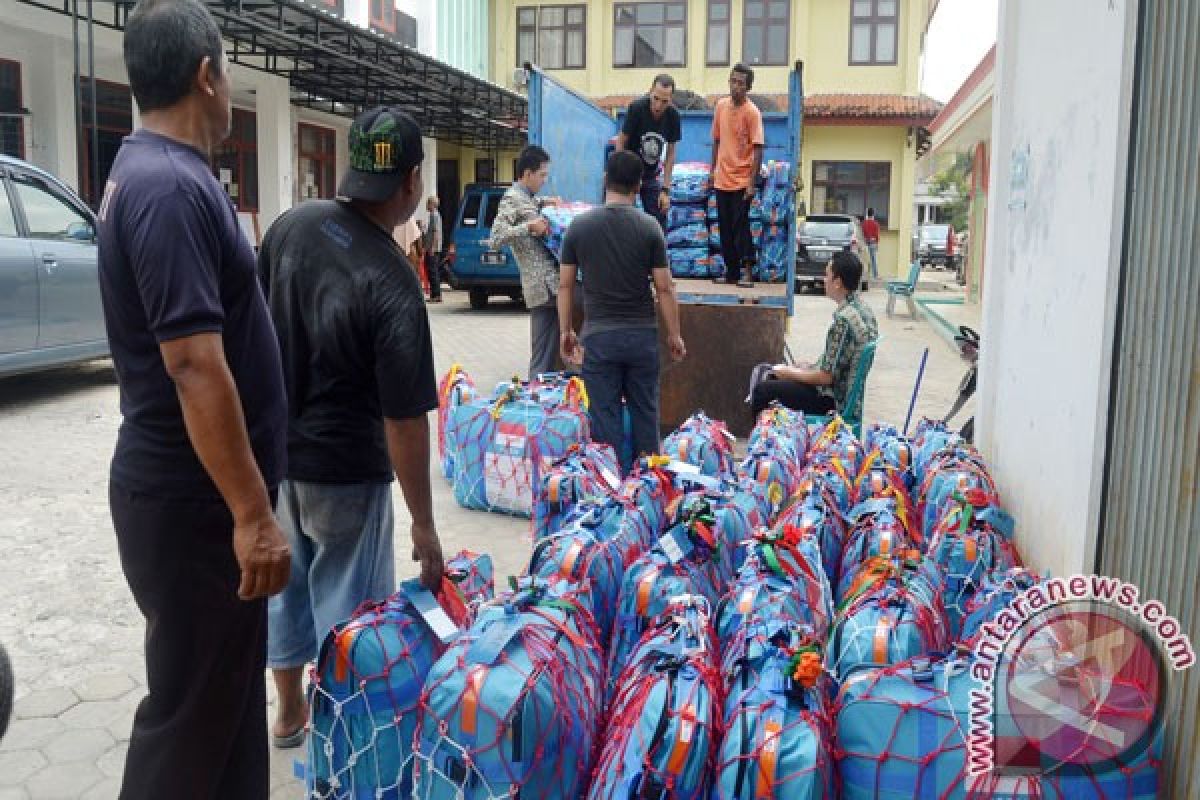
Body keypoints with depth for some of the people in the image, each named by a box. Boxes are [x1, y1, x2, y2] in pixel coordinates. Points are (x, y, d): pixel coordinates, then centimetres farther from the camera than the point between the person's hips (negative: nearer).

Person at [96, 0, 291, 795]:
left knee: (230, 684, 21)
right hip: (194, 501, -10)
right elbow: (194, 365, -27)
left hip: (196, 488, 10)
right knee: (192, 707, 5)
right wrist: (252, 513, -24)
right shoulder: (170, 188, -22)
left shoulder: (156, 172, 11)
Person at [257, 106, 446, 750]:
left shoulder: (289, 226, -5)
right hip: (343, 470, -7)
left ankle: (290, 712, 41)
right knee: (346, 601, 10)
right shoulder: (392, 285, -24)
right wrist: (424, 527, -14)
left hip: (272, 449, 7)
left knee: (286, 581, 22)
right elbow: (404, 422, -22)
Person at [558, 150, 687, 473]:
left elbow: (565, 285, 2)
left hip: (599, 335, 0)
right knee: (645, 411, 12)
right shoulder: (649, 227, -4)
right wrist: (674, 335, 7)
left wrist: (565, 331, 13)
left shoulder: (579, 226, -1)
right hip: (642, 334, 1)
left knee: (605, 415, 5)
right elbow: (664, 288, -3)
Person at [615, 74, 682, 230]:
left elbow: (670, 153, -3)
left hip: (652, 176, 4)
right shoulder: (636, 108, -22)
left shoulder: (673, 116, -12)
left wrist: (665, 189, -6)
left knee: (659, 222, 0)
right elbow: (621, 143, -15)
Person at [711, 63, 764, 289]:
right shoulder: (721, 106, 7)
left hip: (742, 180, -6)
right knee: (725, 228, 9)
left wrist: (752, 183, -18)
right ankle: (731, 272, 17)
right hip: (722, 179, 6)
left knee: (741, 226, -6)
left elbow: (757, 149, -12)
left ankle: (747, 272, 0)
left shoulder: (752, 112, -9)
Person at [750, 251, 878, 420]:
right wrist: (810, 367, 14)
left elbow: (826, 377, -23)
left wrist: (790, 372, -9)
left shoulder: (843, 319, -26)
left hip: (836, 401, -10)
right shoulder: (863, 309, 3)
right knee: (774, 376, 21)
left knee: (763, 390, -7)